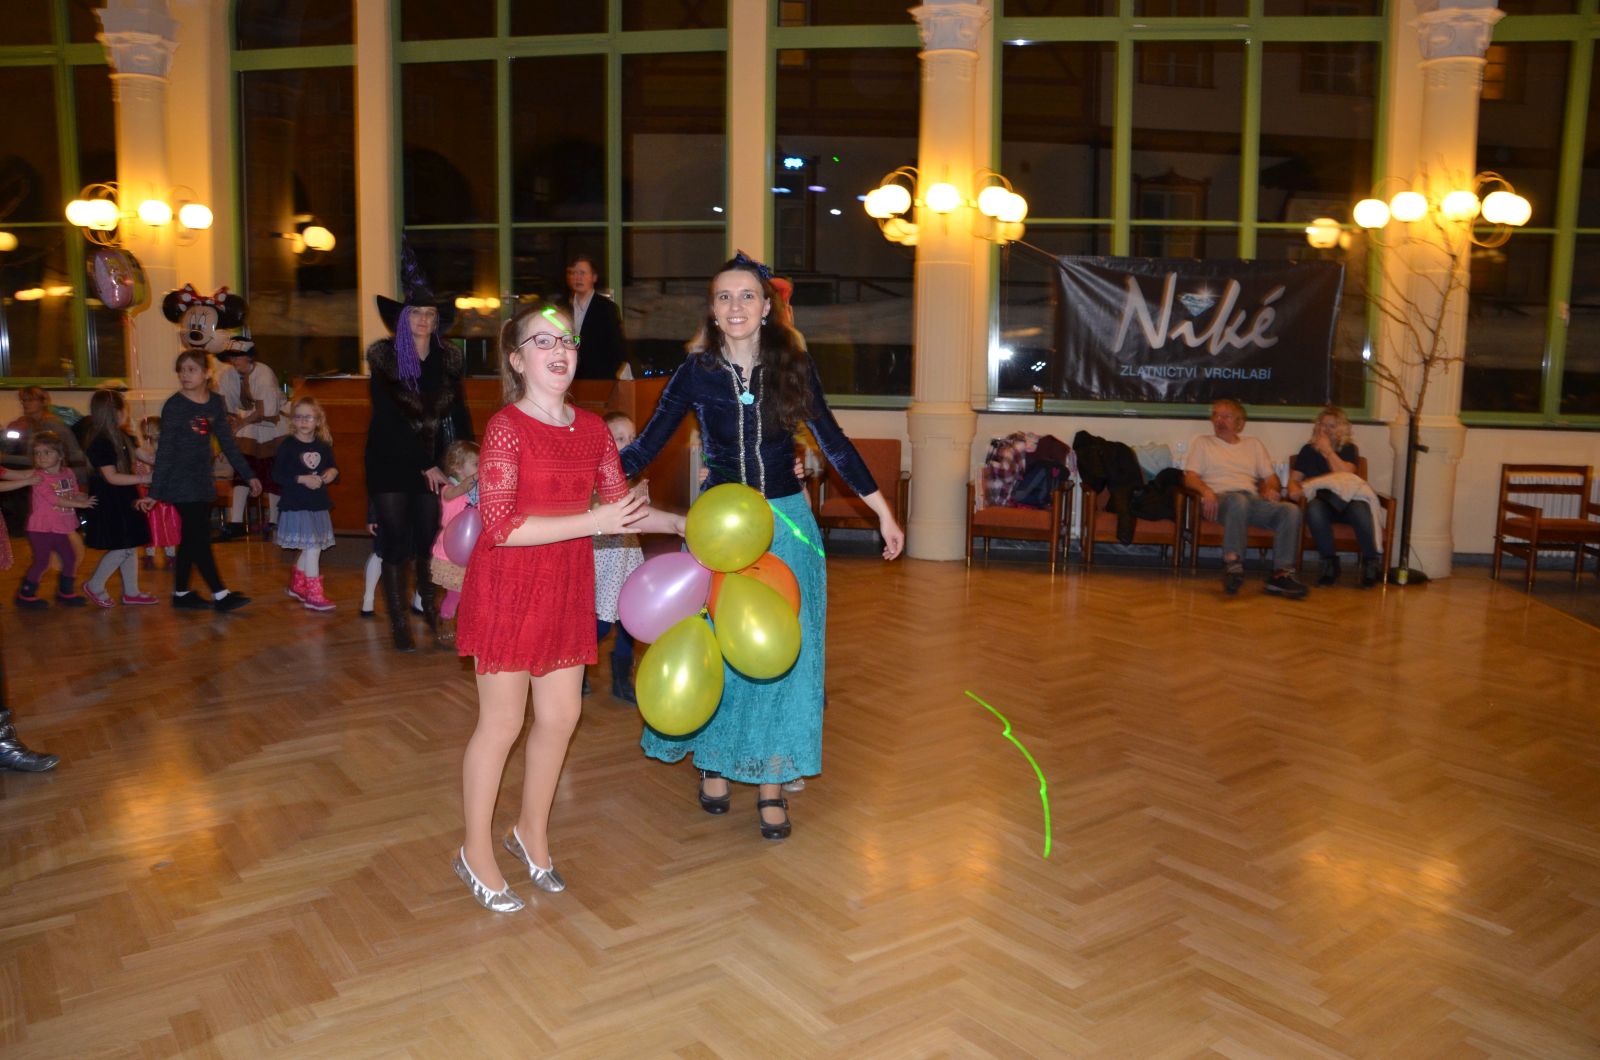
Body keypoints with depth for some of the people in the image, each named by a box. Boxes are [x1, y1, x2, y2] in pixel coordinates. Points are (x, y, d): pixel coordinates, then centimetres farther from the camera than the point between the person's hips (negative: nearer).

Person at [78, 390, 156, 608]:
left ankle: (131, 592, 21)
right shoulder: (99, 443, -19)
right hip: (109, 503, -9)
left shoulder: (122, 437, 7)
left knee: (131, 546, 12)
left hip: (125, 499, 9)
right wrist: (145, 479, -24)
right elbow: (112, 477, -22)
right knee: (123, 548, -6)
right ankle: (94, 586, 12)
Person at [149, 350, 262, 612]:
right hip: (181, 481, -6)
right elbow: (165, 451, -11)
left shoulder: (215, 403, 4)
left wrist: (249, 475, 10)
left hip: (203, 480, 6)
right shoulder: (174, 406, -11)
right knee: (199, 538, -6)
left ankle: (181, 593, 22)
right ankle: (220, 595, -4)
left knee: (192, 538, 12)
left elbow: (228, 443, 12)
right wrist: (154, 491, -12)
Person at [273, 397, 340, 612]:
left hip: (319, 505, 6)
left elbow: (332, 468, 16)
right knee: (312, 547, -10)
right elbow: (277, 475, -11)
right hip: (296, 505, -6)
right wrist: (302, 479, -19)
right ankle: (314, 595, -3)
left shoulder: (324, 446, 6)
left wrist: (333, 473, -6)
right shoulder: (287, 445, -7)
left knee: (310, 549, 15)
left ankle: (296, 585, 36)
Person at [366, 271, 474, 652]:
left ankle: (431, 610, 19)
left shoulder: (448, 358, 1)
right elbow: (390, 418, -14)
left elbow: (458, 413, 6)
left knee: (430, 538, 2)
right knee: (396, 542, -1)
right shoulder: (385, 357, -9)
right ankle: (399, 623, 6)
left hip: (433, 462, 3)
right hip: (390, 460, -2)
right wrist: (425, 466, -17)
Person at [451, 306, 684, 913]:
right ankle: (476, 854, 23)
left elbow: (620, 507, 12)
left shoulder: (592, 429, 5)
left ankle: (532, 832, 36)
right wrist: (591, 522, -24)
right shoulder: (506, 429, -15)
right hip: (508, 589, -6)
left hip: (567, 589, 6)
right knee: (503, 721, 4)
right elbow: (500, 527, -21)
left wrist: (678, 523, -1)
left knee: (561, 715, 13)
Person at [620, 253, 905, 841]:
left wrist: (883, 511, 5)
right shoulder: (696, 374, -4)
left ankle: (771, 784, 16)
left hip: (786, 525, 1)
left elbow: (834, 442, 4)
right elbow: (646, 445, -3)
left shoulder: (793, 367, -2)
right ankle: (712, 760, 30)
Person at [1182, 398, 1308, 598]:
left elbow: (1270, 477, 23)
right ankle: (1233, 565, -47)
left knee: (1291, 510, -26)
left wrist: (1271, 489, -2)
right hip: (1220, 497, -4)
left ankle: (1282, 573, -31)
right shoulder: (1202, 442, 21)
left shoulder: (1254, 444, 30)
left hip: (1253, 499, 4)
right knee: (1239, 500, -41)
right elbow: (1190, 477, 8)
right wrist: (1206, 491, -15)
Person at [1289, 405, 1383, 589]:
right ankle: (1330, 562, -26)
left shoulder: (1349, 449, 17)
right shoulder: (1308, 450, 20)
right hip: (1320, 499, 0)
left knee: (1360, 510, -38)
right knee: (1314, 509, -39)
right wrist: (1294, 489, -10)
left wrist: (1328, 450, 1)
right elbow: (1294, 479, 13)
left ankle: (1371, 562, -21)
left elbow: (1345, 474, -2)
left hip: (1347, 499, 0)